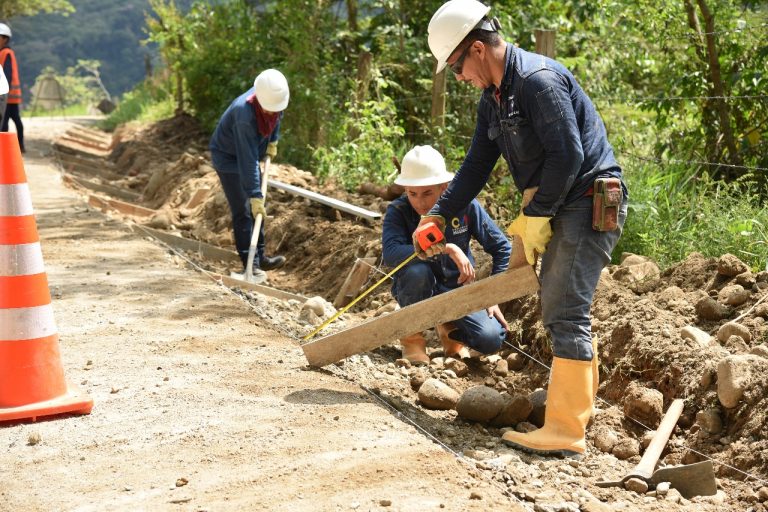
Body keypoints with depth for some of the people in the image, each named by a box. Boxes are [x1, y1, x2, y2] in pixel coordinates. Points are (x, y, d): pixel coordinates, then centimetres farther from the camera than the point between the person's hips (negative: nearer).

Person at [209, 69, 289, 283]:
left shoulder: (273, 95, -19)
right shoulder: (244, 114, -39)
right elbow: (247, 161, -40)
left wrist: (273, 141, 8)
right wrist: (255, 195, -40)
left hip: (249, 153, 8)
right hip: (228, 156, -8)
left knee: (258, 208, 13)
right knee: (243, 211, -11)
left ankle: (260, 258, 24)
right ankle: (251, 265, -8)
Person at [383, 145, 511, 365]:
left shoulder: (465, 205, -14)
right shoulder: (398, 211, -19)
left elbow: (501, 247, -3)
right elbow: (390, 253, -39)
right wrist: (447, 248, -43)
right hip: (418, 292, -2)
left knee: (491, 340, -22)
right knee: (417, 270, -37)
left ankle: (450, 328, 14)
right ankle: (412, 336, -10)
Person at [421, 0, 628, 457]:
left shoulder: (539, 80, -19)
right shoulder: (494, 97, 12)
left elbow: (566, 156, -23)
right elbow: (478, 164, 17)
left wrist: (536, 216, -16)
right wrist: (438, 216, 13)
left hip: (590, 204, -10)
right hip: (560, 207, 10)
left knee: (566, 314, -14)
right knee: (562, 308, 16)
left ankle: (565, 432, -13)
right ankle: (580, 402, 29)